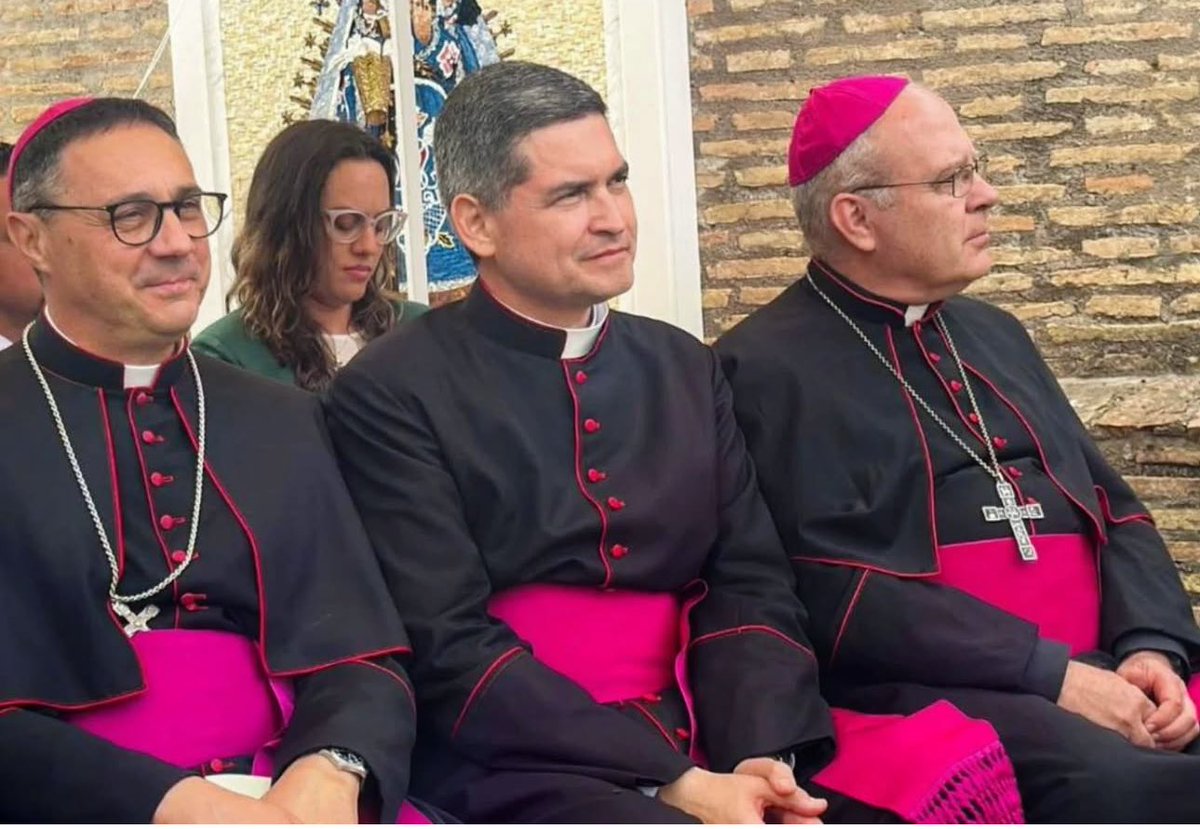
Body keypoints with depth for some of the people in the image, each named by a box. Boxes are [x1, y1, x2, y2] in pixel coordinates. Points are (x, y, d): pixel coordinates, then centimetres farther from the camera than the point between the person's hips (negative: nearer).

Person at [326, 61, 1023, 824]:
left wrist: (760, 757, -11)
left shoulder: (685, 369, 14)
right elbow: (449, 653, -10)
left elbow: (748, 584, 9)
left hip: (710, 748, 6)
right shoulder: (391, 397, -3)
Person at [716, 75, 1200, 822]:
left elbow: (1113, 508, 19)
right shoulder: (769, 369, -2)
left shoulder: (995, 334, 22)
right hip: (925, 693, -7)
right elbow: (834, 598, -12)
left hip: (1101, 676, 7)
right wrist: (1052, 675, -16)